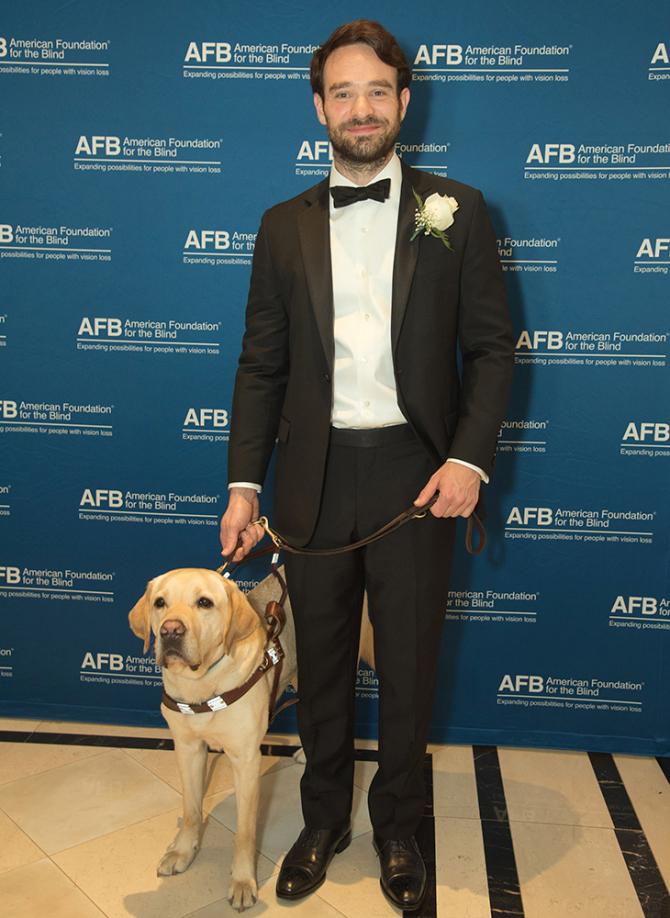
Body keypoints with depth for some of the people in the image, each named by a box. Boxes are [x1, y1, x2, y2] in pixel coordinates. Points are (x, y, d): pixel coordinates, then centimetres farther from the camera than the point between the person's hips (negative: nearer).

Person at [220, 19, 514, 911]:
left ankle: (398, 826, 37)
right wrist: (243, 483, 0)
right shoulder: (284, 226, 7)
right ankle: (324, 819, 39)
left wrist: (469, 457, -13)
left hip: (416, 472, -1)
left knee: (409, 663, 12)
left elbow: (491, 345, 0)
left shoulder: (456, 210, 2)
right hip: (315, 474, 2)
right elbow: (261, 365, 6)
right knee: (321, 659, 15)